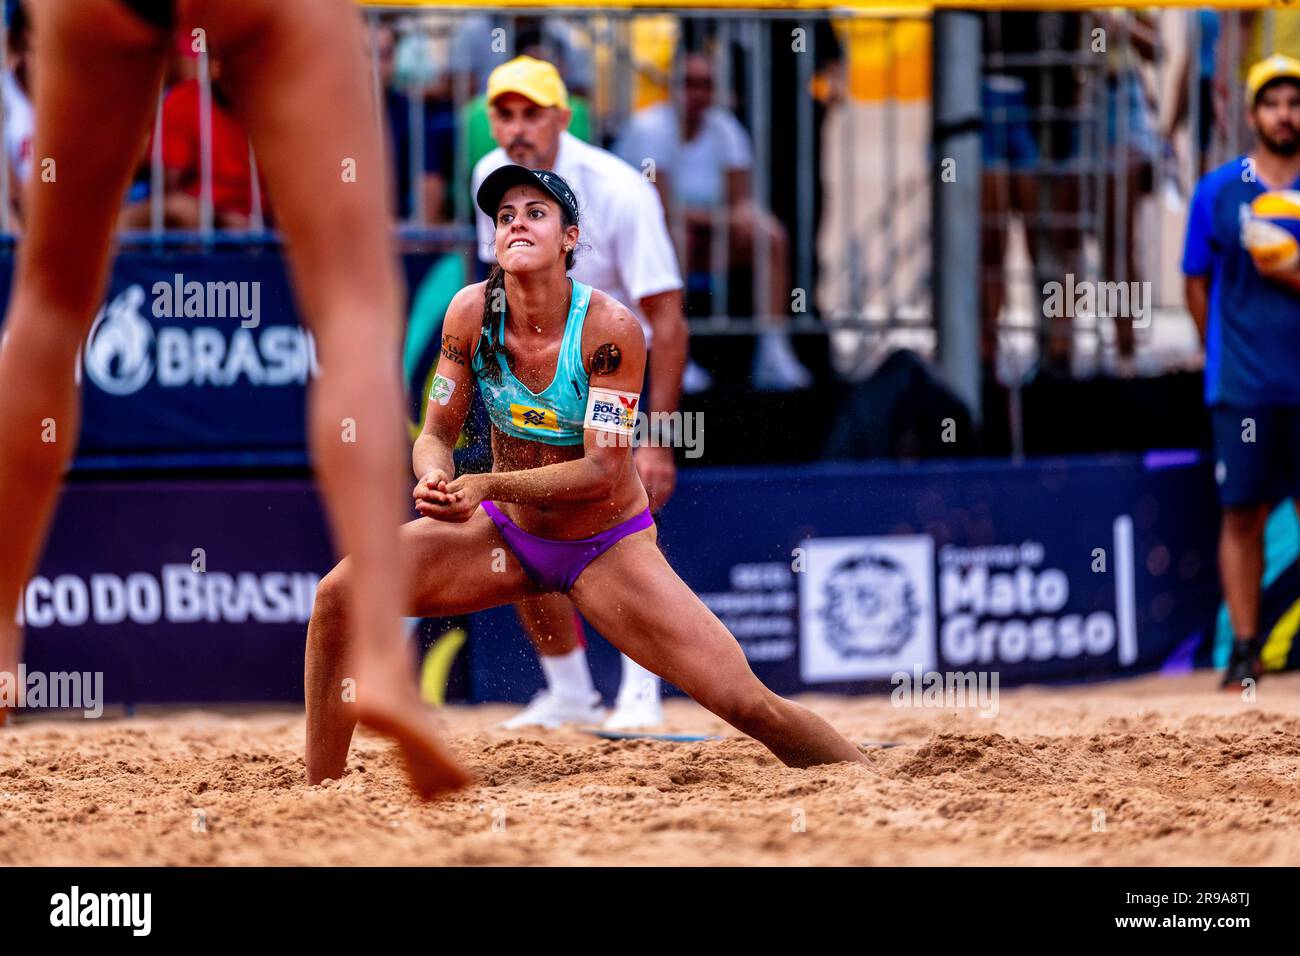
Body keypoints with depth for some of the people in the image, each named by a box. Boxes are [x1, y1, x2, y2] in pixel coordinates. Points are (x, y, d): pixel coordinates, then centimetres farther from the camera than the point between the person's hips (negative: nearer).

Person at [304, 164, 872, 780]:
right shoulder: (471, 313, -11)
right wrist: (435, 480, -28)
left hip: (606, 547, -4)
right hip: (506, 533, 4)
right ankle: (319, 796, -3)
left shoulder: (611, 329, -22)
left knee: (746, 704, -16)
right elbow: (437, 434, -4)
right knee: (339, 594, -15)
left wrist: (487, 485, -35)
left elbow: (603, 471, -24)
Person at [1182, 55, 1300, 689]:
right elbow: (1197, 285, 10)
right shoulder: (1217, 191, 4)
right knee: (1242, 513, -3)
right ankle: (1244, 649, 0)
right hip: (1242, 388, -1)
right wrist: (1224, 357, 8)